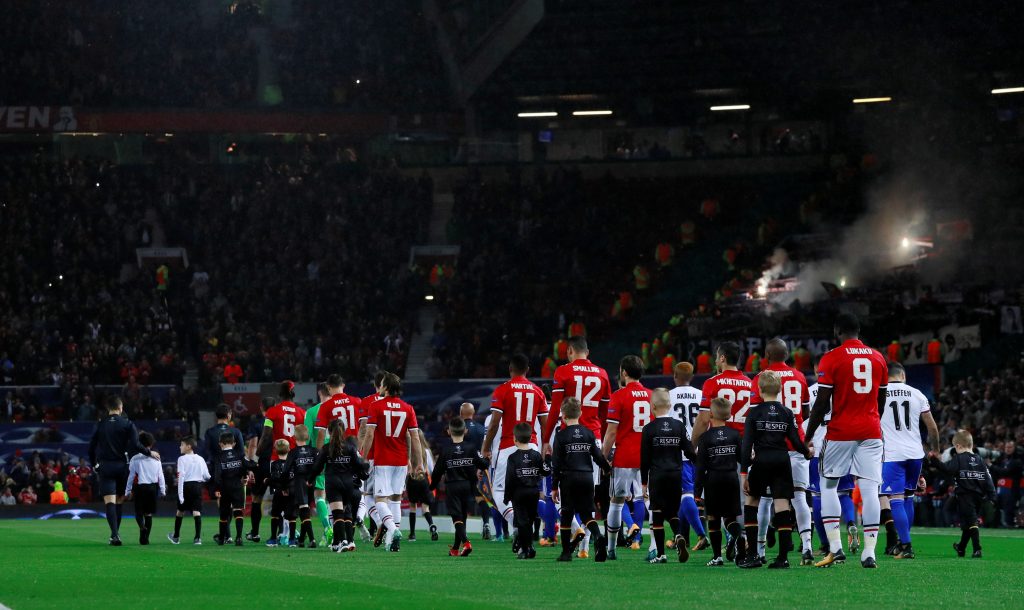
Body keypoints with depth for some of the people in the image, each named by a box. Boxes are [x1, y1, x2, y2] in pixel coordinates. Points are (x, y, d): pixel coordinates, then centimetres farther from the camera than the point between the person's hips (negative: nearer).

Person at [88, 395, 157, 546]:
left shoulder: (100, 425, 5)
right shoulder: (127, 424, -1)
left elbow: (91, 447, 7)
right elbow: (135, 445, -11)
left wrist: (95, 465, 21)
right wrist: (149, 453, 4)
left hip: (105, 467, 0)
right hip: (121, 466, 0)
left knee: (109, 502, -8)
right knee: (118, 502, 13)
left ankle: (114, 534, -23)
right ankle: (114, 534, 17)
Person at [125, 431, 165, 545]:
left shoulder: (135, 459, -6)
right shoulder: (156, 459, 1)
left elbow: (131, 476, -4)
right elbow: (160, 476, 4)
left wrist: (128, 491, 4)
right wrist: (162, 491, 12)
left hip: (140, 487, -2)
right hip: (153, 487, 2)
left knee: (139, 512, 6)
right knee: (149, 513, 11)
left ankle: (142, 526, -27)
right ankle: (145, 538, 8)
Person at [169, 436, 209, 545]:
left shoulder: (182, 459, -6)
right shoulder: (200, 459, 7)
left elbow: (181, 477, -13)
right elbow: (207, 476, 6)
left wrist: (180, 494, -16)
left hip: (186, 486, -2)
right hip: (198, 486, 3)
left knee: (180, 511, 14)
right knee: (197, 512, -3)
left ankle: (176, 536, 27)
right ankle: (198, 537, -15)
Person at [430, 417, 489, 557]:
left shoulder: (445, 451, -5)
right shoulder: (471, 448, -3)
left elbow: (437, 472, -1)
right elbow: (483, 464, -6)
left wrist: (432, 486, 15)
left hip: (452, 487, -2)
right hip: (468, 486, 2)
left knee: (457, 518, -4)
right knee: (462, 516, 13)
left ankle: (465, 542, -27)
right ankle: (456, 548, 19)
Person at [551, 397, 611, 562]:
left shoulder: (561, 436, -4)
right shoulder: (589, 433, 5)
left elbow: (556, 464, -4)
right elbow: (598, 456, 8)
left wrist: (554, 487, 2)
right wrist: (608, 468, 26)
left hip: (568, 479, -3)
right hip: (587, 477, 3)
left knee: (566, 515, 7)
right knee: (587, 514, 7)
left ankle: (566, 552, 9)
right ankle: (599, 537, -21)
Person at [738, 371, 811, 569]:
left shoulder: (754, 413, -2)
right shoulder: (787, 413, 3)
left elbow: (747, 444, -5)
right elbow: (796, 441, 3)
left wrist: (744, 471, -3)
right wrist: (807, 451, 25)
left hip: (761, 462, -2)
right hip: (782, 460, 2)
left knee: (751, 501, 12)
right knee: (782, 505, 0)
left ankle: (753, 554, 5)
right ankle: (783, 557, -4)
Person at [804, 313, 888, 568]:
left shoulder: (831, 359, -6)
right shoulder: (878, 358, 9)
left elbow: (821, 403, -8)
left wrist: (808, 437, 0)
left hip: (841, 431, -4)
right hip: (871, 431, 4)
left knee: (828, 485, 9)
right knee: (870, 488, 0)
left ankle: (834, 545, -1)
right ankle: (869, 552, -5)